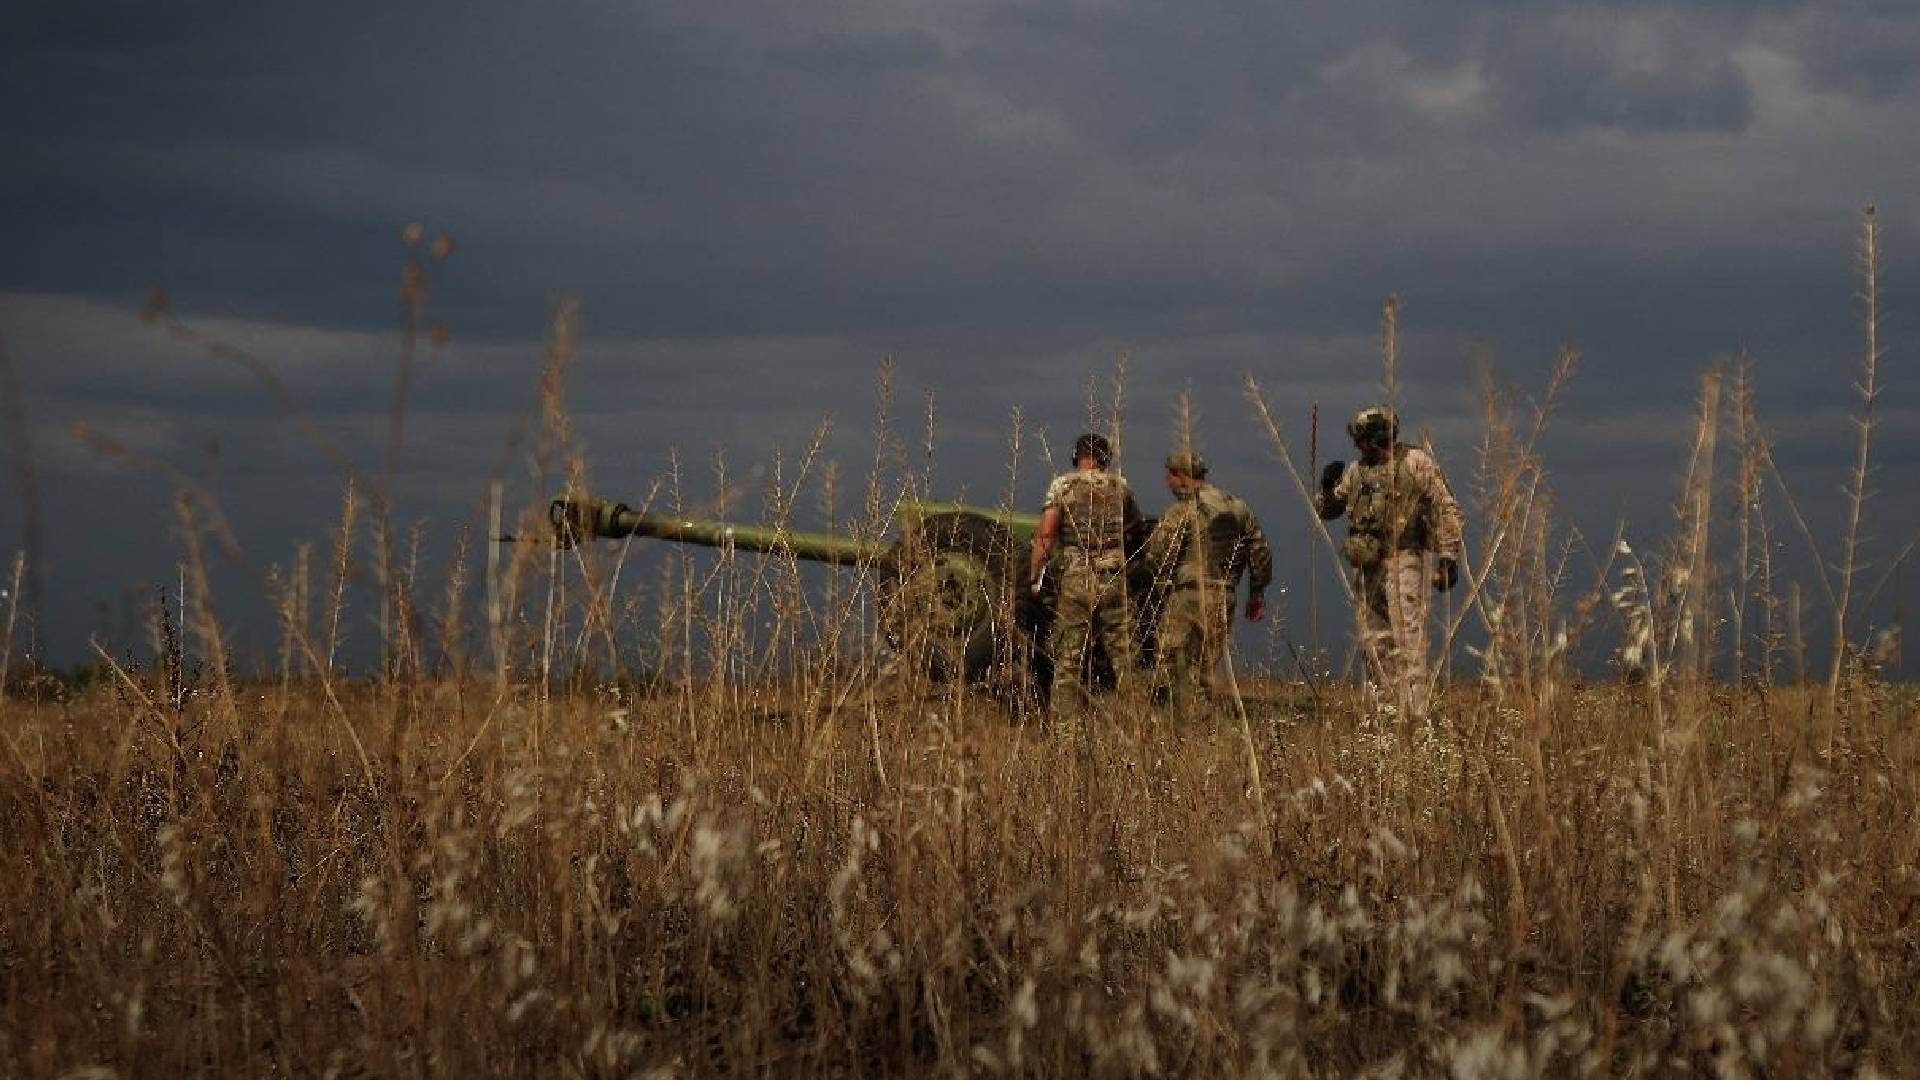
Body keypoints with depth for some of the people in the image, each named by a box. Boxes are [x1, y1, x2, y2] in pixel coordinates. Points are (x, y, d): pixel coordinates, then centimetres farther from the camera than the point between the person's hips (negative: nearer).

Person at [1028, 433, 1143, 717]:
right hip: (1113, 579, 1)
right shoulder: (1119, 485, 6)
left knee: (1068, 661, 3)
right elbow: (1135, 525, 20)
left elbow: (1045, 534, -8)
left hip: (1075, 579, -1)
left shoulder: (1062, 485, -1)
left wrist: (1034, 578, -4)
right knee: (1123, 655, 8)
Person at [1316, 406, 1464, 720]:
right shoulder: (1356, 472, 17)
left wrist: (1448, 557, -15)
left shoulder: (1416, 463, -3)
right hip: (1368, 569, 7)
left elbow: (1448, 512, -6)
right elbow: (1325, 510, 26)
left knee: (1407, 643, -14)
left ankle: (1414, 716, -18)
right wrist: (1327, 486, 5)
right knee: (1375, 644, 7)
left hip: (1403, 562, -7)